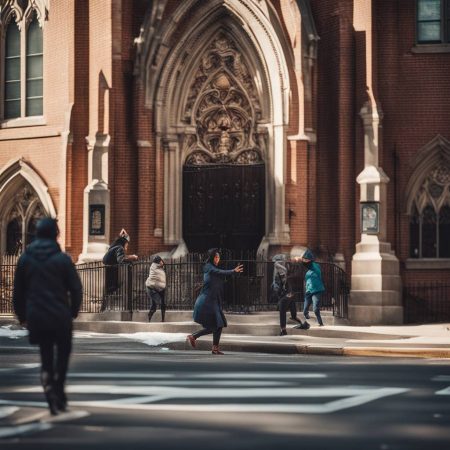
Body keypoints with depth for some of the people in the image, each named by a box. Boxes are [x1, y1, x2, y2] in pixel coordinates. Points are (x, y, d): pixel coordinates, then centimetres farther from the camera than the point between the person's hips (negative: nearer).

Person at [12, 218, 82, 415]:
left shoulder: (25, 259, 3)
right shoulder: (62, 259, -6)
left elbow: (18, 291, 7)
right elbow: (76, 288, -6)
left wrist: (22, 316, 15)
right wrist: (73, 311, 9)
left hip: (36, 317, 3)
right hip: (60, 316, -2)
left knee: (46, 353, 16)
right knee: (63, 351, 13)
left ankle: (47, 377, -11)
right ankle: (59, 389, 0)